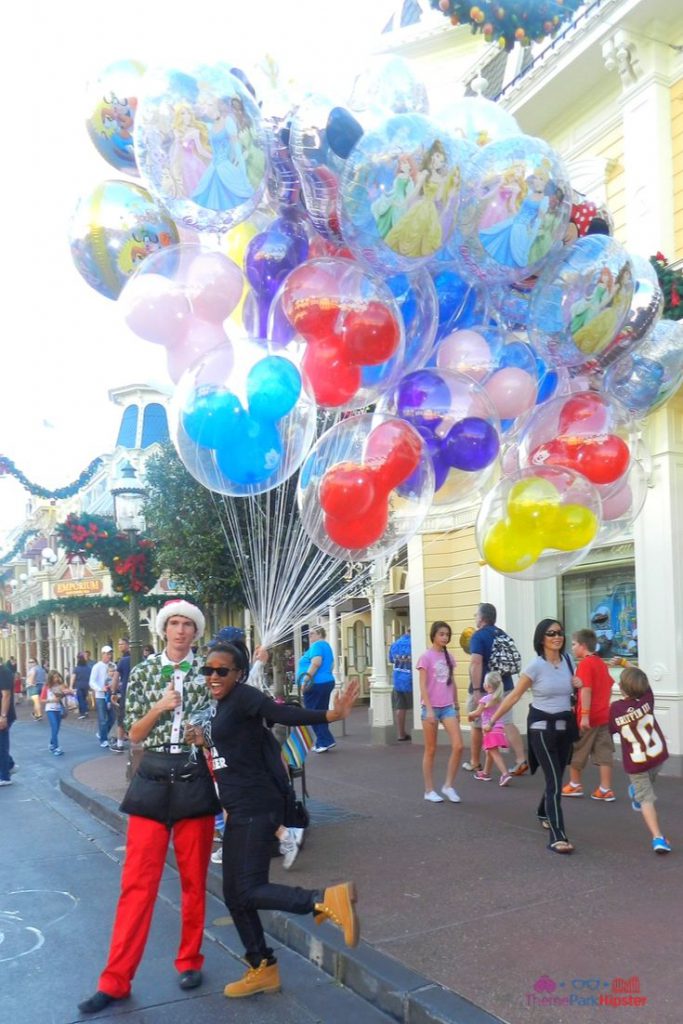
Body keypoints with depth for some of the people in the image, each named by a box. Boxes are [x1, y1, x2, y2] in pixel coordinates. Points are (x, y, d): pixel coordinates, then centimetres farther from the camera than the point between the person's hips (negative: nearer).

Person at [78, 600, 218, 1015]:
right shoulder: (144, 671, 3)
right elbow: (134, 734, 3)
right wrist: (159, 707, -12)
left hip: (195, 780, 0)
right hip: (152, 779, 1)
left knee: (194, 879, 11)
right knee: (138, 881, 1)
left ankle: (190, 961, 28)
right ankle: (116, 980, 10)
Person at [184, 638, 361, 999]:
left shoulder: (243, 696, -14)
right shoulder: (219, 705, 13)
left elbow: (283, 713, -28)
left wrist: (330, 714, -44)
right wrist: (203, 738, -3)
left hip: (256, 808, -10)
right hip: (241, 810, 10)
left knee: (249, 891, -13)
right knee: (233, 894, 15)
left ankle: (327, 900, -12)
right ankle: (262, 969, 28)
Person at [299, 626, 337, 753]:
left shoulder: (317, 645, -11)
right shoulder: (326, 646, 19)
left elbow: (316, 662, -25)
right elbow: (331, 665, 25)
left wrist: (306, 679, -24)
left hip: (316, 684, -10)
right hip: (327, 682, 10)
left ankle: (326, 741, -7)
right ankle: (322, 742, 15)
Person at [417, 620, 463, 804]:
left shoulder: (448, 657, 10)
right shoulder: (426, 657, -8)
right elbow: (423, 686, -11)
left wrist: (456, 706, 17)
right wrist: (429, 709, -18)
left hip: (448, 707, 5)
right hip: (431, 707, -5)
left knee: (458, 746, -6)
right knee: (431, 750, 4)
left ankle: (448, 785, 8)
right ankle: (429, 790, 15)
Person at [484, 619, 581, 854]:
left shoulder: (567, 661, 2)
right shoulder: (536, 666, -14)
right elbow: (514, 696, -9)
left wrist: (577, 685, -4)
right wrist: (492, 721, -7)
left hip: (565, 726, 6)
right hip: (542, 727, -6)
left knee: (556, 777, 17)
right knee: (554, 781, -12)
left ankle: (544, 814, 44)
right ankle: (557, 836, -11)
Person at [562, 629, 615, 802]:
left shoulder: (584, 664, -14)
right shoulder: (601, 663, 11)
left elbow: (586, 690, -21)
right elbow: (609, 686, 19)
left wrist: (584, 715, -24)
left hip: (587, 718, -7)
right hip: (604, 716, 7)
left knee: (575, 751, 10)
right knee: (604, 753, 5)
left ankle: (575, 785, 21)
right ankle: (606, 790, 3)